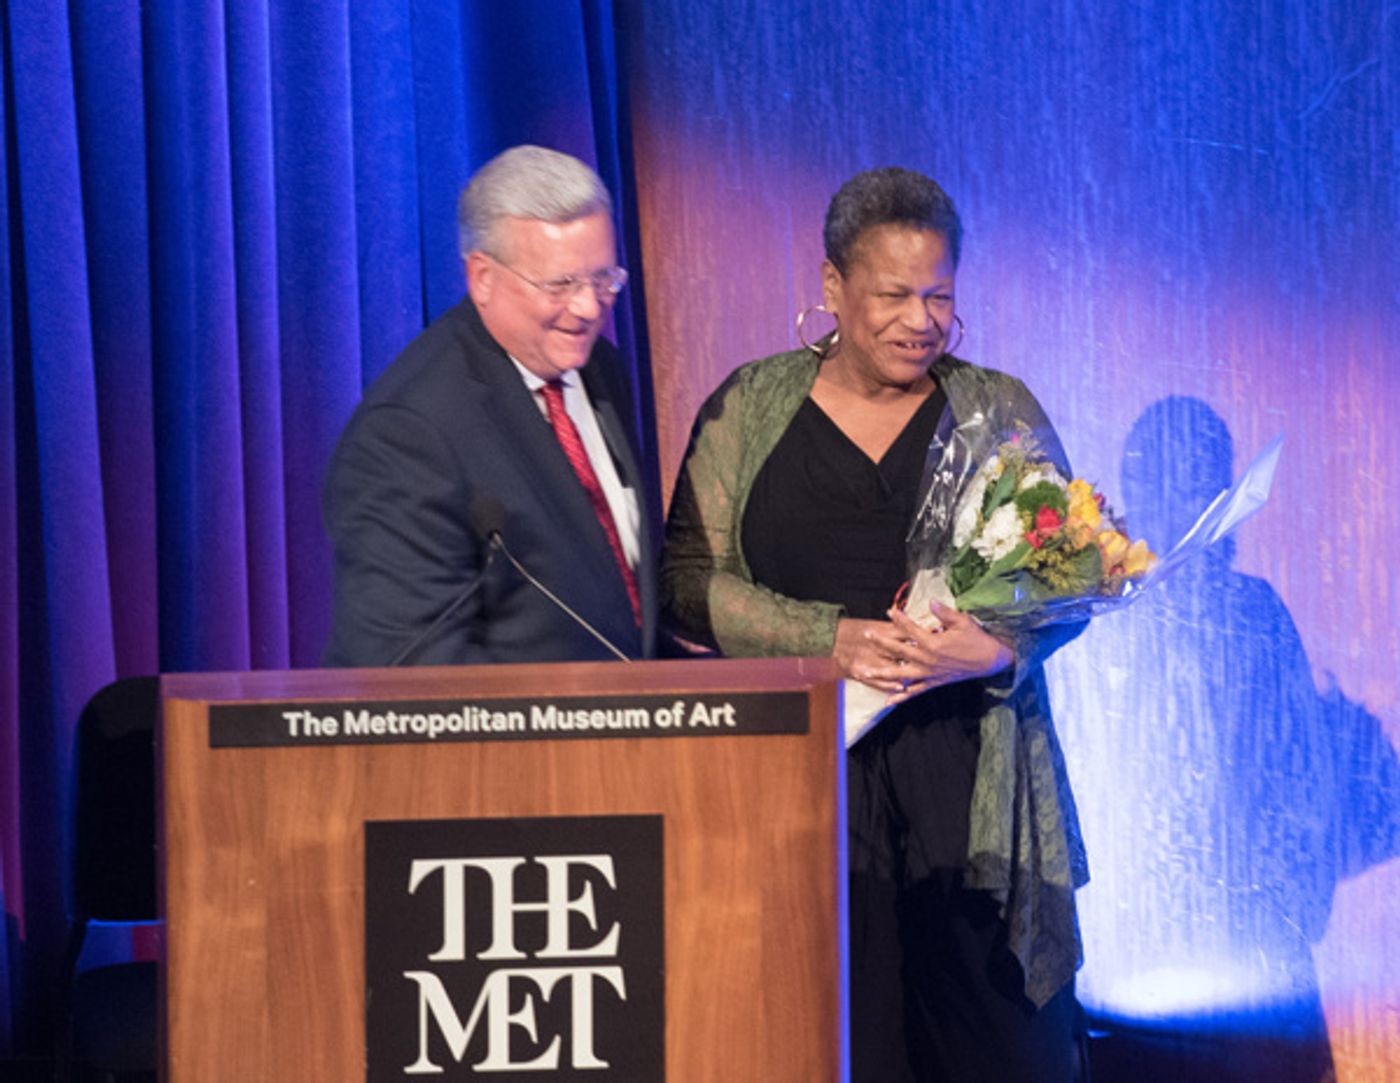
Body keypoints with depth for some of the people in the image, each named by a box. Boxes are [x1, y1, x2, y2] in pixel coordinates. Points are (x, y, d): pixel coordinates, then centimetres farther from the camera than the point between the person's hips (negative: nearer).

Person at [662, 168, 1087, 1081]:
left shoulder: (999, 411, 10)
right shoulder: (749, 407, 7)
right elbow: (690, 578, 2)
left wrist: (995, 647, -13)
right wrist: (833, 639, -12)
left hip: (971, 785, 1)